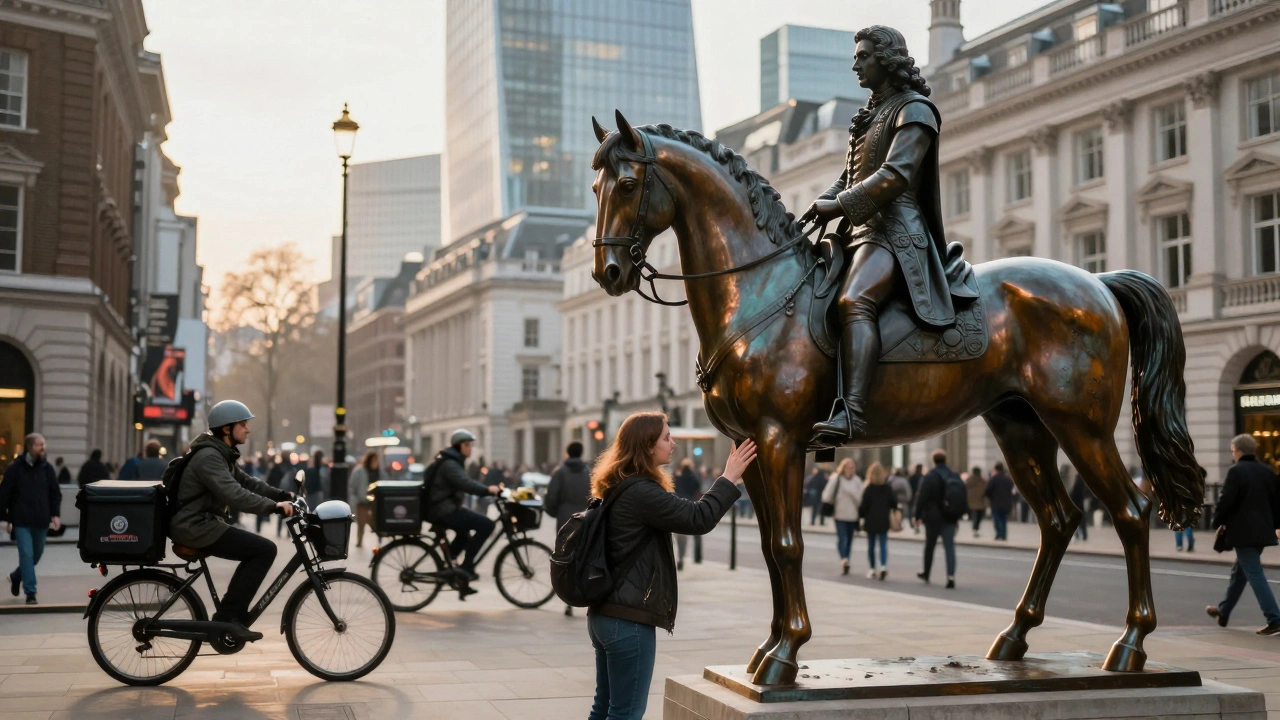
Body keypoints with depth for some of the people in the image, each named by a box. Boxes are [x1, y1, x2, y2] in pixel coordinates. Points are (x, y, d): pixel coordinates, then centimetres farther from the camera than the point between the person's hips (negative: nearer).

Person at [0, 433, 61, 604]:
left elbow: (55, 493, 9)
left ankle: (16, 577, 41)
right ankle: (30, 592, -5)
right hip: (21, 521, -4)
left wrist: (55, 514, -2)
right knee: (26, 554, -9)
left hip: (41, 521, 4)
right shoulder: (14, 468, -5)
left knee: (36, 555, 14)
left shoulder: (47, 468, 4)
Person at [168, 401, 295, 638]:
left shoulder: (221, 454, 15)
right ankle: (229, 616, -12)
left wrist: (284, 496, 7)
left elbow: (247, 483, 17)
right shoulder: (208, 456, -18)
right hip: (196, 527, -11)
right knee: (265, 549, -15)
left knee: (256, 551, 17)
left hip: (202, 524, 11)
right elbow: (233, 494, -30)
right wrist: (273, 506, -33)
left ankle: (232, 616, 19)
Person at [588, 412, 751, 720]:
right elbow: (697, 519, -19)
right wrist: (730, 477, -11)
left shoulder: (620, 488, 14)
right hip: (629, 619, -10)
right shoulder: (640, 492, -19)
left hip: (605, 613, 10)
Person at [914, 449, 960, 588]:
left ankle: (926, 574, 26)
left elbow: (922, 498, -13)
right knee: (950, 547, 1)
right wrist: (958, 515, 19)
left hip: (933, 518, -3)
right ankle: (951, 577, -10)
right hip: (950, 518, 3)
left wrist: (918, 516, -5)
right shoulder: (955, 476, 6)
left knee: (930, 546, 12)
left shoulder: (929, 477, -11)